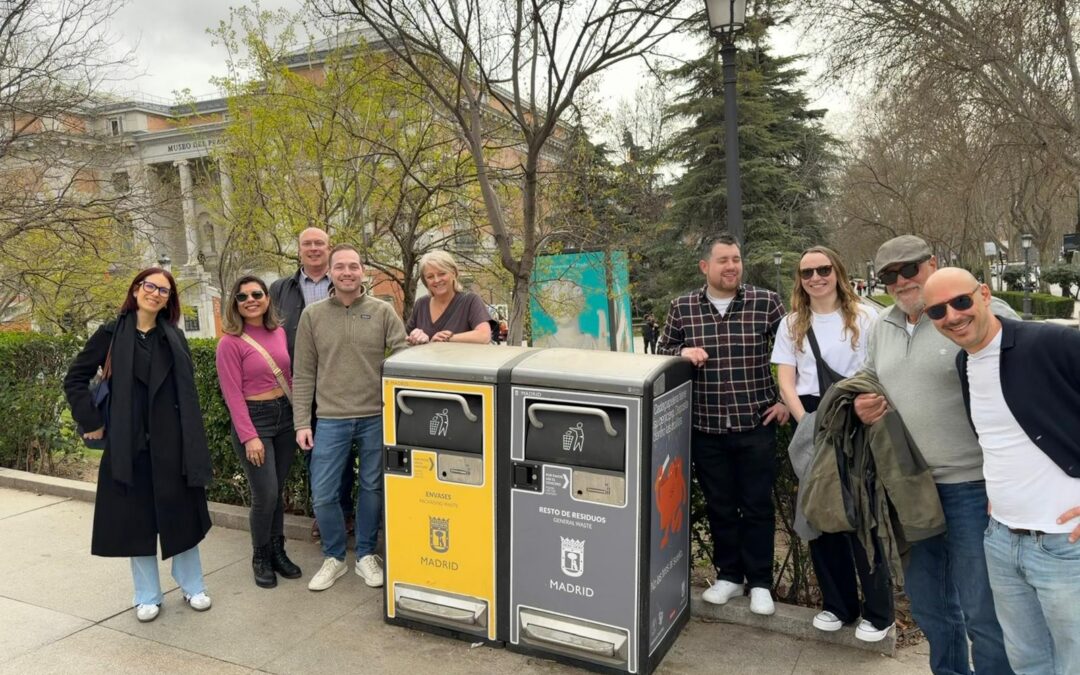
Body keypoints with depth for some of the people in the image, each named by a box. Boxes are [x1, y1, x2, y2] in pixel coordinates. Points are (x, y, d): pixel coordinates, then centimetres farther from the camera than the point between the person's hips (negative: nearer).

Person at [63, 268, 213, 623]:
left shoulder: (175, 337, 7)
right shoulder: (111, 334, -1)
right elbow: (75, 379, 3)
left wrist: (191, 436, 4)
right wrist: (92, 422, -3)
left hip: (173, 442, 2)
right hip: (128, 443, -1)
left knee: (181, 514, 8)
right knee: (136, 519, 7)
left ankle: (192, 586, 24)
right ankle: (147, 596, 22)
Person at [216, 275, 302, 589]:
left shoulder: (279, 332, 5)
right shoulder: (230, 342, -11)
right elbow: (233, 395, -12)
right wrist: (249, 437, -16)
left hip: (285, 416, 5)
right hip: (253, 419, -5)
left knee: (278, 491, 13)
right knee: (265, 495, -3)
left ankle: (278, 552, 28)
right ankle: (260, 558, 19)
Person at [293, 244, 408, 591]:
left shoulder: (383, 312, 1)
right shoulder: (312, 315, 3)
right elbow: (303, 374, 3)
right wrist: (302, 423, -1)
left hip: (376, 417, 0)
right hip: (331, 419, 0)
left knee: (372, 488, 12)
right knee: (322, 495, 3)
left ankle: (366, 554, 30)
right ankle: (334, 557, 26)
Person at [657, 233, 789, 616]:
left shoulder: (766, 302, -3)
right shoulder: (682, 308, 1)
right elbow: (662, 352, 11)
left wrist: (787, 400, 1)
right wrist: (683, 352, -11)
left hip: (756, 424, -1)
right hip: (707, 427, 2)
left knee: (757, 506, 8)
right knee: (719, 506, 14)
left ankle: (760, 583, 24)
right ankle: (729, 575, 31)